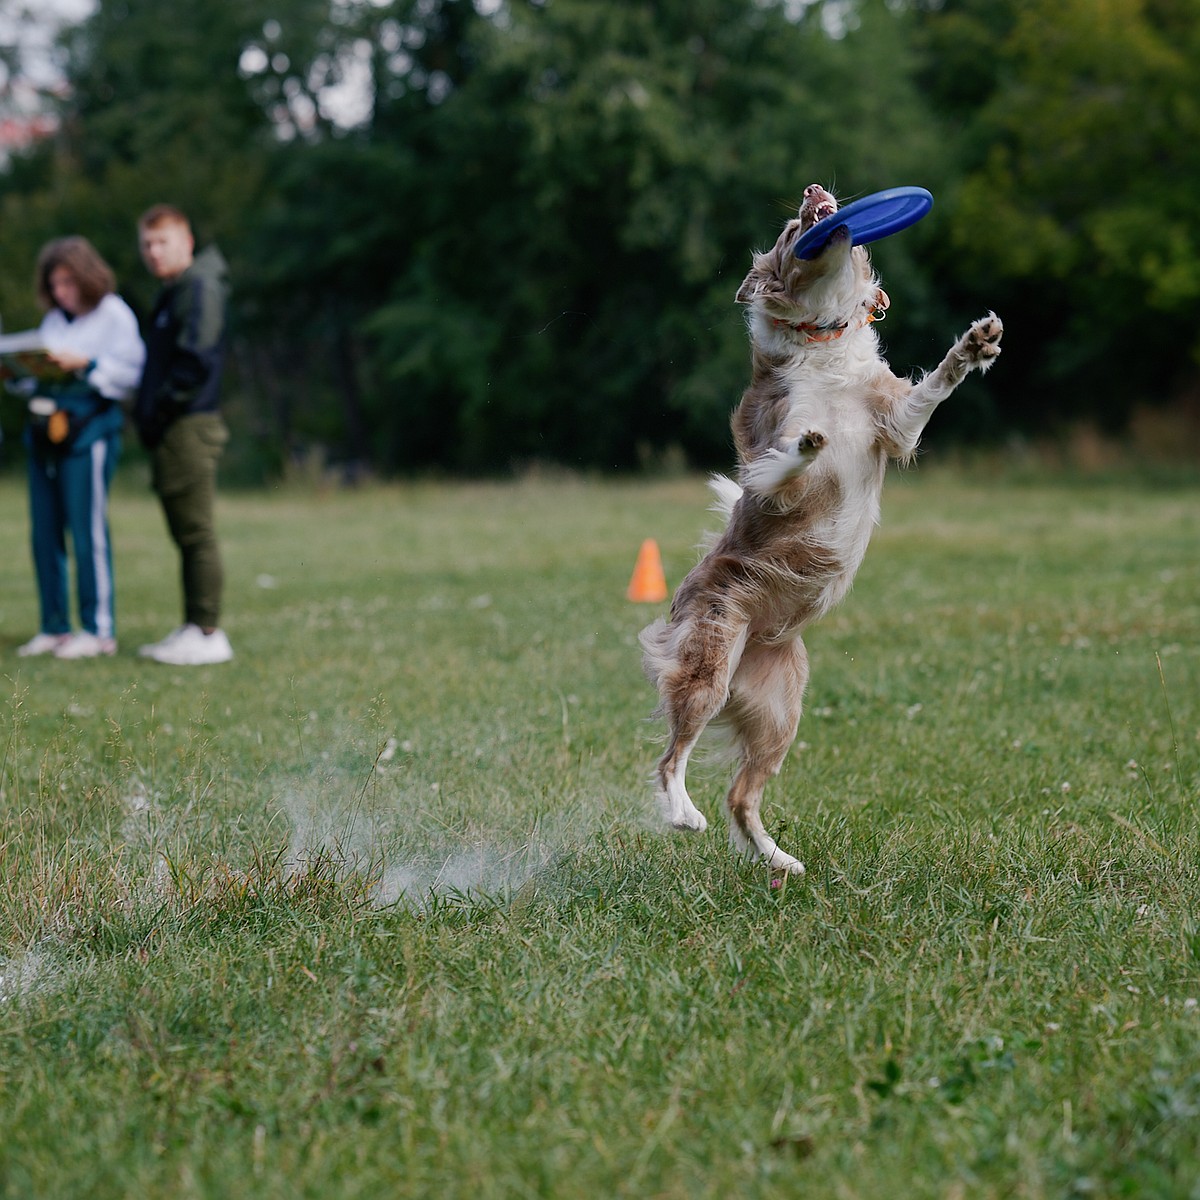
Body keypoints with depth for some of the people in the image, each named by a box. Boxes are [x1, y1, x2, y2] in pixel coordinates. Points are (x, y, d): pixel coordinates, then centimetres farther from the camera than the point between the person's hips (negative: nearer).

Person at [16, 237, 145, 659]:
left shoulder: (115, 315, -1)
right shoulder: (53, 319, 18)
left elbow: (130, 375, -8)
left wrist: (85, 364, -17)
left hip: (88, 431, -7)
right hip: (45, 433, 7)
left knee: (87, 530, -7)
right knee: (44, 532, 5)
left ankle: (99, 630, -2)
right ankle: (54, 628, 13)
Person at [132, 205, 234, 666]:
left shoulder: (199, 287, -10)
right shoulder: (169, 294, 20)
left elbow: (196, 359, -20)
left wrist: (160, 411, -17)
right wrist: (145, 412, 13)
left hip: (190, 424, -10)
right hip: (169, 432, 10)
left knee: (196, 532, -9)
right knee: (186, 535, 11)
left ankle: (209, 635, -8)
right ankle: (193, 628, 16)